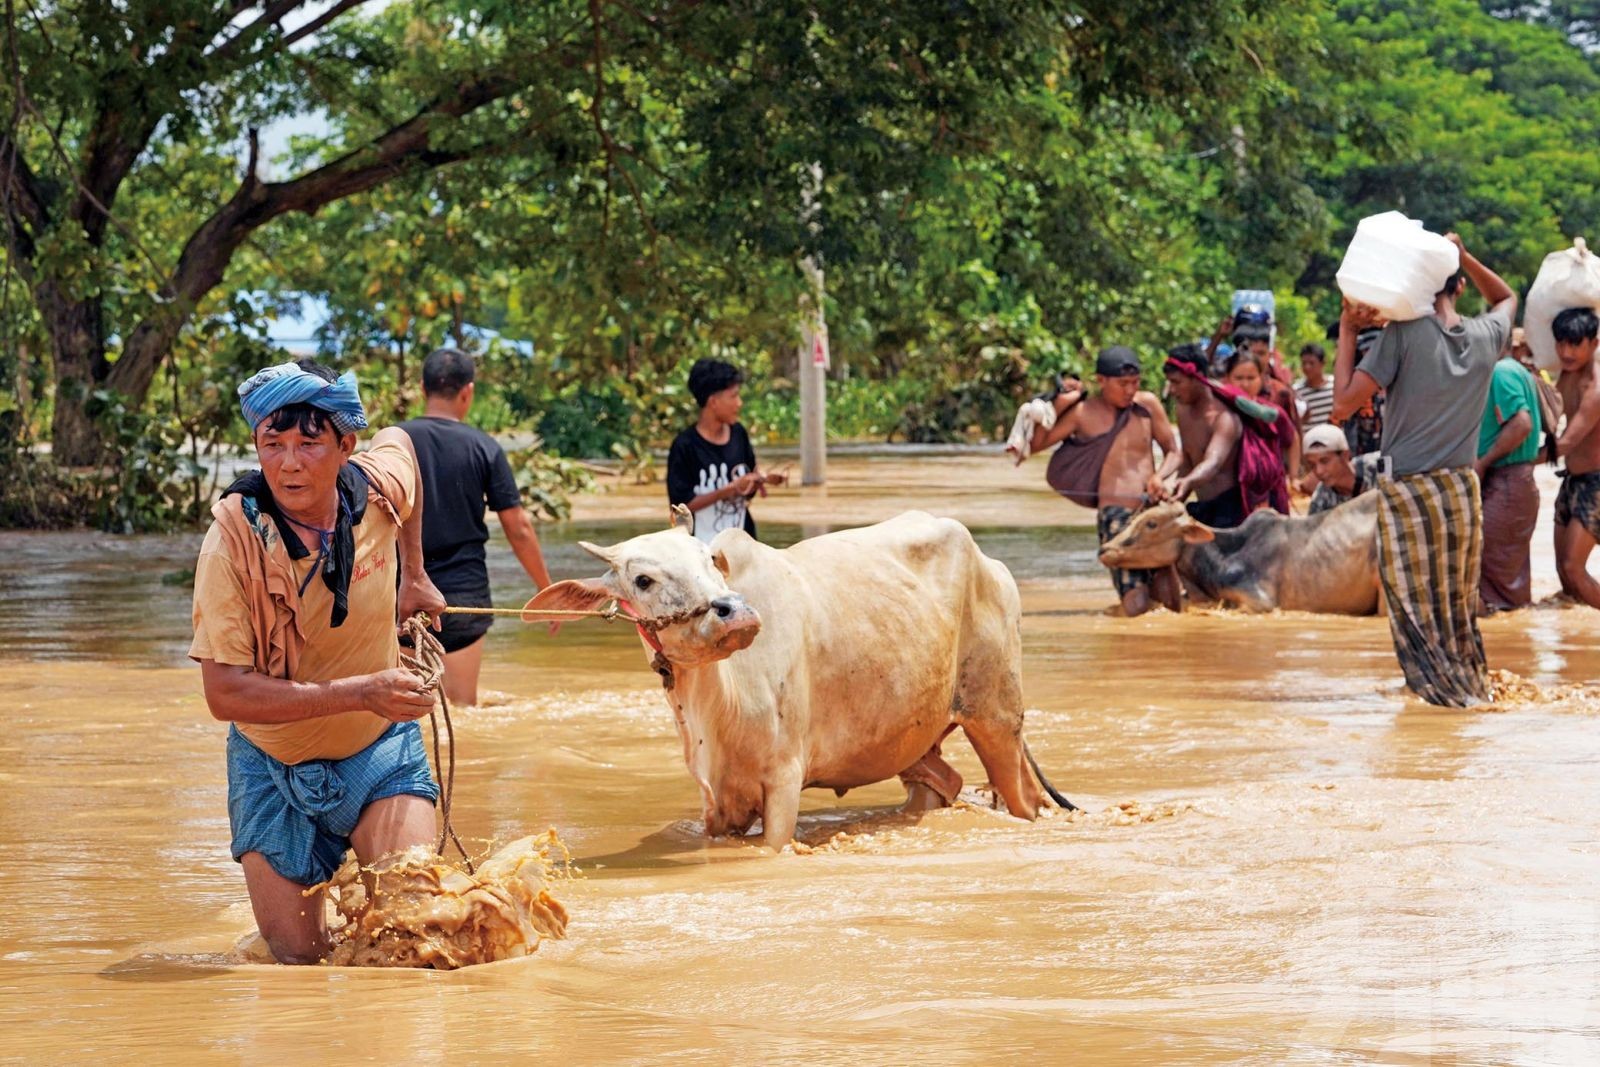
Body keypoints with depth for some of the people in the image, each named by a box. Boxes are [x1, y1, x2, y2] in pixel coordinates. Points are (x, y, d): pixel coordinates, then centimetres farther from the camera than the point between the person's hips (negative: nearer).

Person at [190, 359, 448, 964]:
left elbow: (400, 440, 14)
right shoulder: (233, 540, -25)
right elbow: (225, 693, -28)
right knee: (298, 960, 0)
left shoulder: (379, 487, -14)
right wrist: (360, 692, -35)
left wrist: (413, 577, 15)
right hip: (274, 771, -2)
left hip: (380, 753, 2)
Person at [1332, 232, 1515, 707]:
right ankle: (1473, 684, 25)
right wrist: (1463, 257, 14)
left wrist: (1347, 333, -6)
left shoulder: (1402, 334, -13)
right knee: (1459, 602, 17)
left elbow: (1344, 403, -15)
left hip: (1407, 490, -5)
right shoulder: (1485, 336, 0)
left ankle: (1448, 689, 4)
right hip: (1462, 488, 5)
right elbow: (1507, 298, 27)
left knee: (1416, 602, 5)